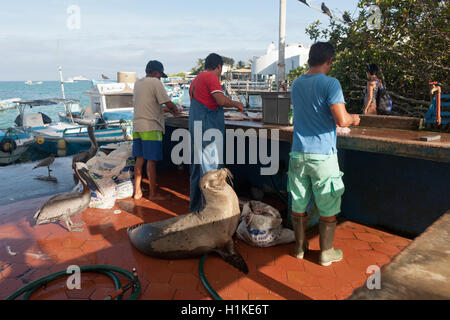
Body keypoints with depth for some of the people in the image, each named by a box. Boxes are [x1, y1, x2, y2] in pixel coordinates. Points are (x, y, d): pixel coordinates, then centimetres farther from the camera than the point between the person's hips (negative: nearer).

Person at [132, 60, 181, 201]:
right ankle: (153, 193, 8)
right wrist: (176, 109, 8)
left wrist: (163, 109, 22)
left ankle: (137, 191, 18)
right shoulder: (155, 82, -8)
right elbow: (168, 103, -12)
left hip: (137, 126, 8)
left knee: (140, 159, 12)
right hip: (151, 127, -8)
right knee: (151, 160, -1)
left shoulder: (137, 83, 17)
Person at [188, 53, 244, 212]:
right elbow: (222, 100, -19)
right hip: (209, 131, -9)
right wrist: (236, 104, -1)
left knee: (196, 170, 14)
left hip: (195, 130, 9)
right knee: (211, 171, -6)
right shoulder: (211, 77, -7)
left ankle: (195, 208, 24)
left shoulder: (196, 80, 21)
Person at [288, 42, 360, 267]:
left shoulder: (296, 84, 9)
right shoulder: (330, 84, -11)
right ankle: (326, 253, 22)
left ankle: (299, 248, 28)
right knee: (328, 208, 10)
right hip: (323, 155, -5)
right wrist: (353, 119, 2)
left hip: (298, 153, 6)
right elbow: (342, 120, -19)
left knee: (298, 205, 14)